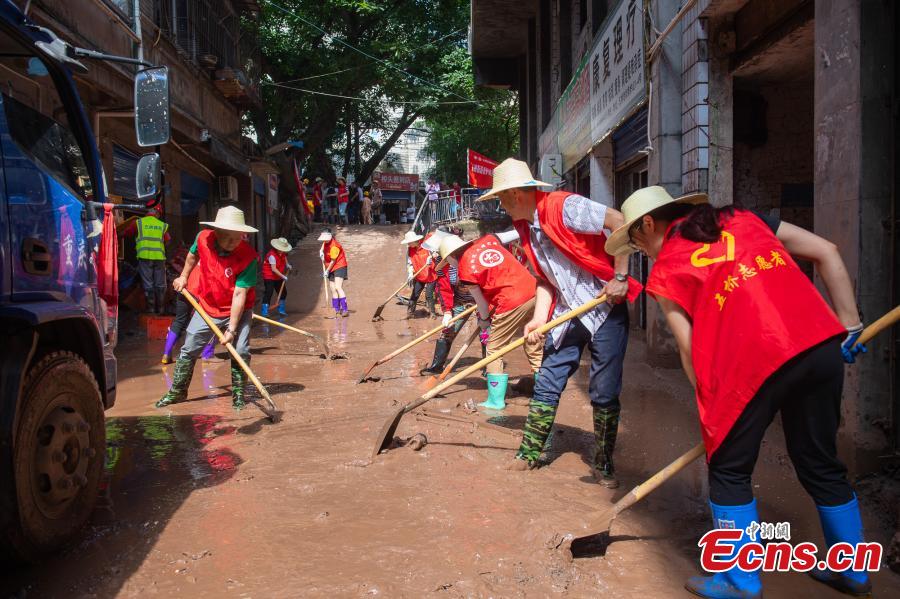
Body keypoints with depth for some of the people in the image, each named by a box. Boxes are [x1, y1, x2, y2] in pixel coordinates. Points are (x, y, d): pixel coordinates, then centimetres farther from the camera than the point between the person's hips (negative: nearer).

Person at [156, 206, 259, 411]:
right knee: (188, 349, 8)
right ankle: (177, 392, 26)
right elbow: (193, 255, 10)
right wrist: (184, 276, 15)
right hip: (208, 307, 3)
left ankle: (238, 393, 9)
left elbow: (239, 295, -30)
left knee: (241, 351, -13)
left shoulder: (248, 257, -29)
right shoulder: (203, 238, -18)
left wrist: (232, 329, -30)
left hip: (238, 310, -3)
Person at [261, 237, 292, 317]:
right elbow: (273, 269, -26)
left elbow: (285, 260, 21)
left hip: (278, 277, 8)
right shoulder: (272, 255, -24)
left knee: (283, 292, 10)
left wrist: (288, 265, -1)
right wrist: (283, 276, -27)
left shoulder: (283, 253, 0)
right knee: (269, 292, -13)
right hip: (269, 277, -8)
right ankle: (264, 311, -9)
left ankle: (281, 310, 23)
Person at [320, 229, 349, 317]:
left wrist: (327, 271, -6)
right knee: (333, 290, 7)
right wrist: (321, 252, 6)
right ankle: (337, 310, 15)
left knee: (338, 287, -22)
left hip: (339, 267, -9)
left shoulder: (334, 246, -21)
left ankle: (345, 309, -25)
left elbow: (333, 261, -15)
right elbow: (322, 249, 29)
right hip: (331, 269, 9)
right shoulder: (325, 242, 4)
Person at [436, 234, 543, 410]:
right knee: (535, 346, 17)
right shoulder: (487, 240, 13)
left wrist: (484, 318, 24)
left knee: (494, 350, 9)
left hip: (512, 303, -7)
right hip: (534, 291, 7)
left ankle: (496, 401, 14)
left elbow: (480, 300, 6)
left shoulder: (464, 268, -2)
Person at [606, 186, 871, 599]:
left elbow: (690, 350, 4)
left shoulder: (664, 271, 8)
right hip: (822, 345, 6)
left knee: (729, 471, 15)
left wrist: (712, 406, 15)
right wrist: (849, 326, 17)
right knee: (821, 464, 23)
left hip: (753, 362, -6)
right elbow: (827, 253, 16)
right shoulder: (742, 219, 20)